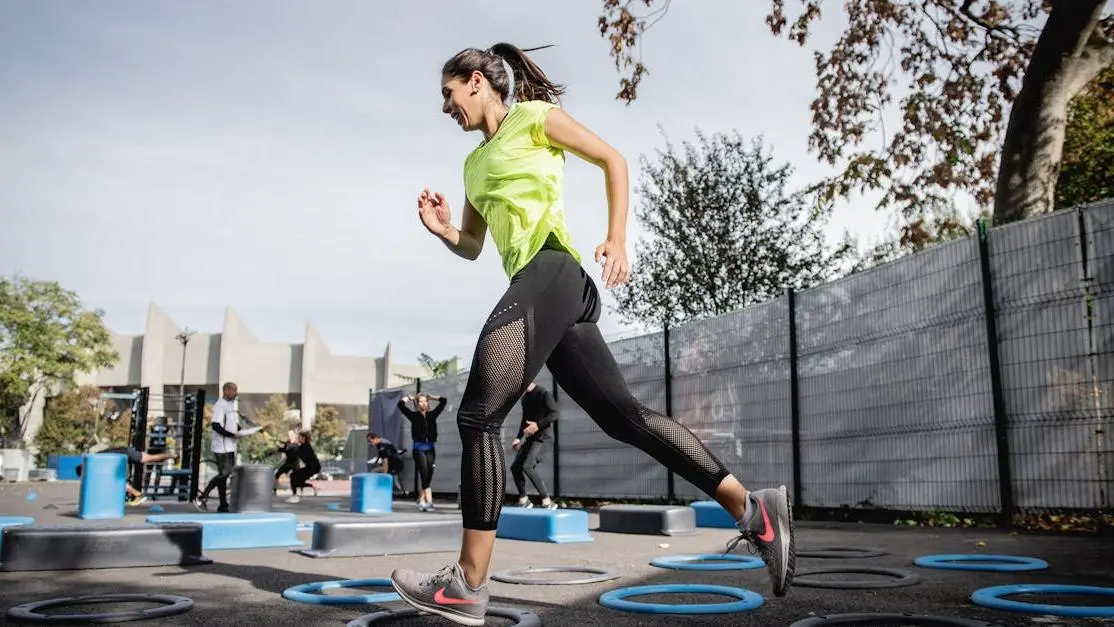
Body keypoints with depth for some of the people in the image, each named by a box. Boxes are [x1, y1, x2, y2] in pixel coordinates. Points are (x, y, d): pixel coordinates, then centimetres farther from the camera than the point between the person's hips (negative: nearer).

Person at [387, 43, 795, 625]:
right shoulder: (474, 162, 29)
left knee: (478, 416, -13)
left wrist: (617, 239, -6)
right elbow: (471, 247, 30)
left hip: (550, 270, -9)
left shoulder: (533, 117, 7)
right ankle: (752, 508, 4)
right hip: (542, 287, 9)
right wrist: (442, 230, 8)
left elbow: (613, 159, 5)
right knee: (624, 415, 2)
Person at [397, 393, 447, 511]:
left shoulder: (432, 415, 9)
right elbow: (400, 404, -6)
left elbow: (443, 401, 10)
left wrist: (431, 397, 18)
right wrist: (409, 397, 10)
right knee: (424, 475, -11)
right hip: (419, 448, -3)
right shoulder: (414, 415, 1)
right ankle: (429, 501, -16)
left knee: (429, 476, 3)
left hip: (430, 449, 4)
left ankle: (421, 500, 18)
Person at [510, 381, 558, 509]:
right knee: (515, 467, 4)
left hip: (540, 437, -8)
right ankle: (523, 500, 15)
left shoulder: (544, 394, -9)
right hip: (529, 437, 8)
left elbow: (554, 415, -15)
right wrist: (519, 438, 15)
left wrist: (538, 425, -26)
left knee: (527, 466, -21)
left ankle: (547, 501, -17)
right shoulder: (525, 397, 16)